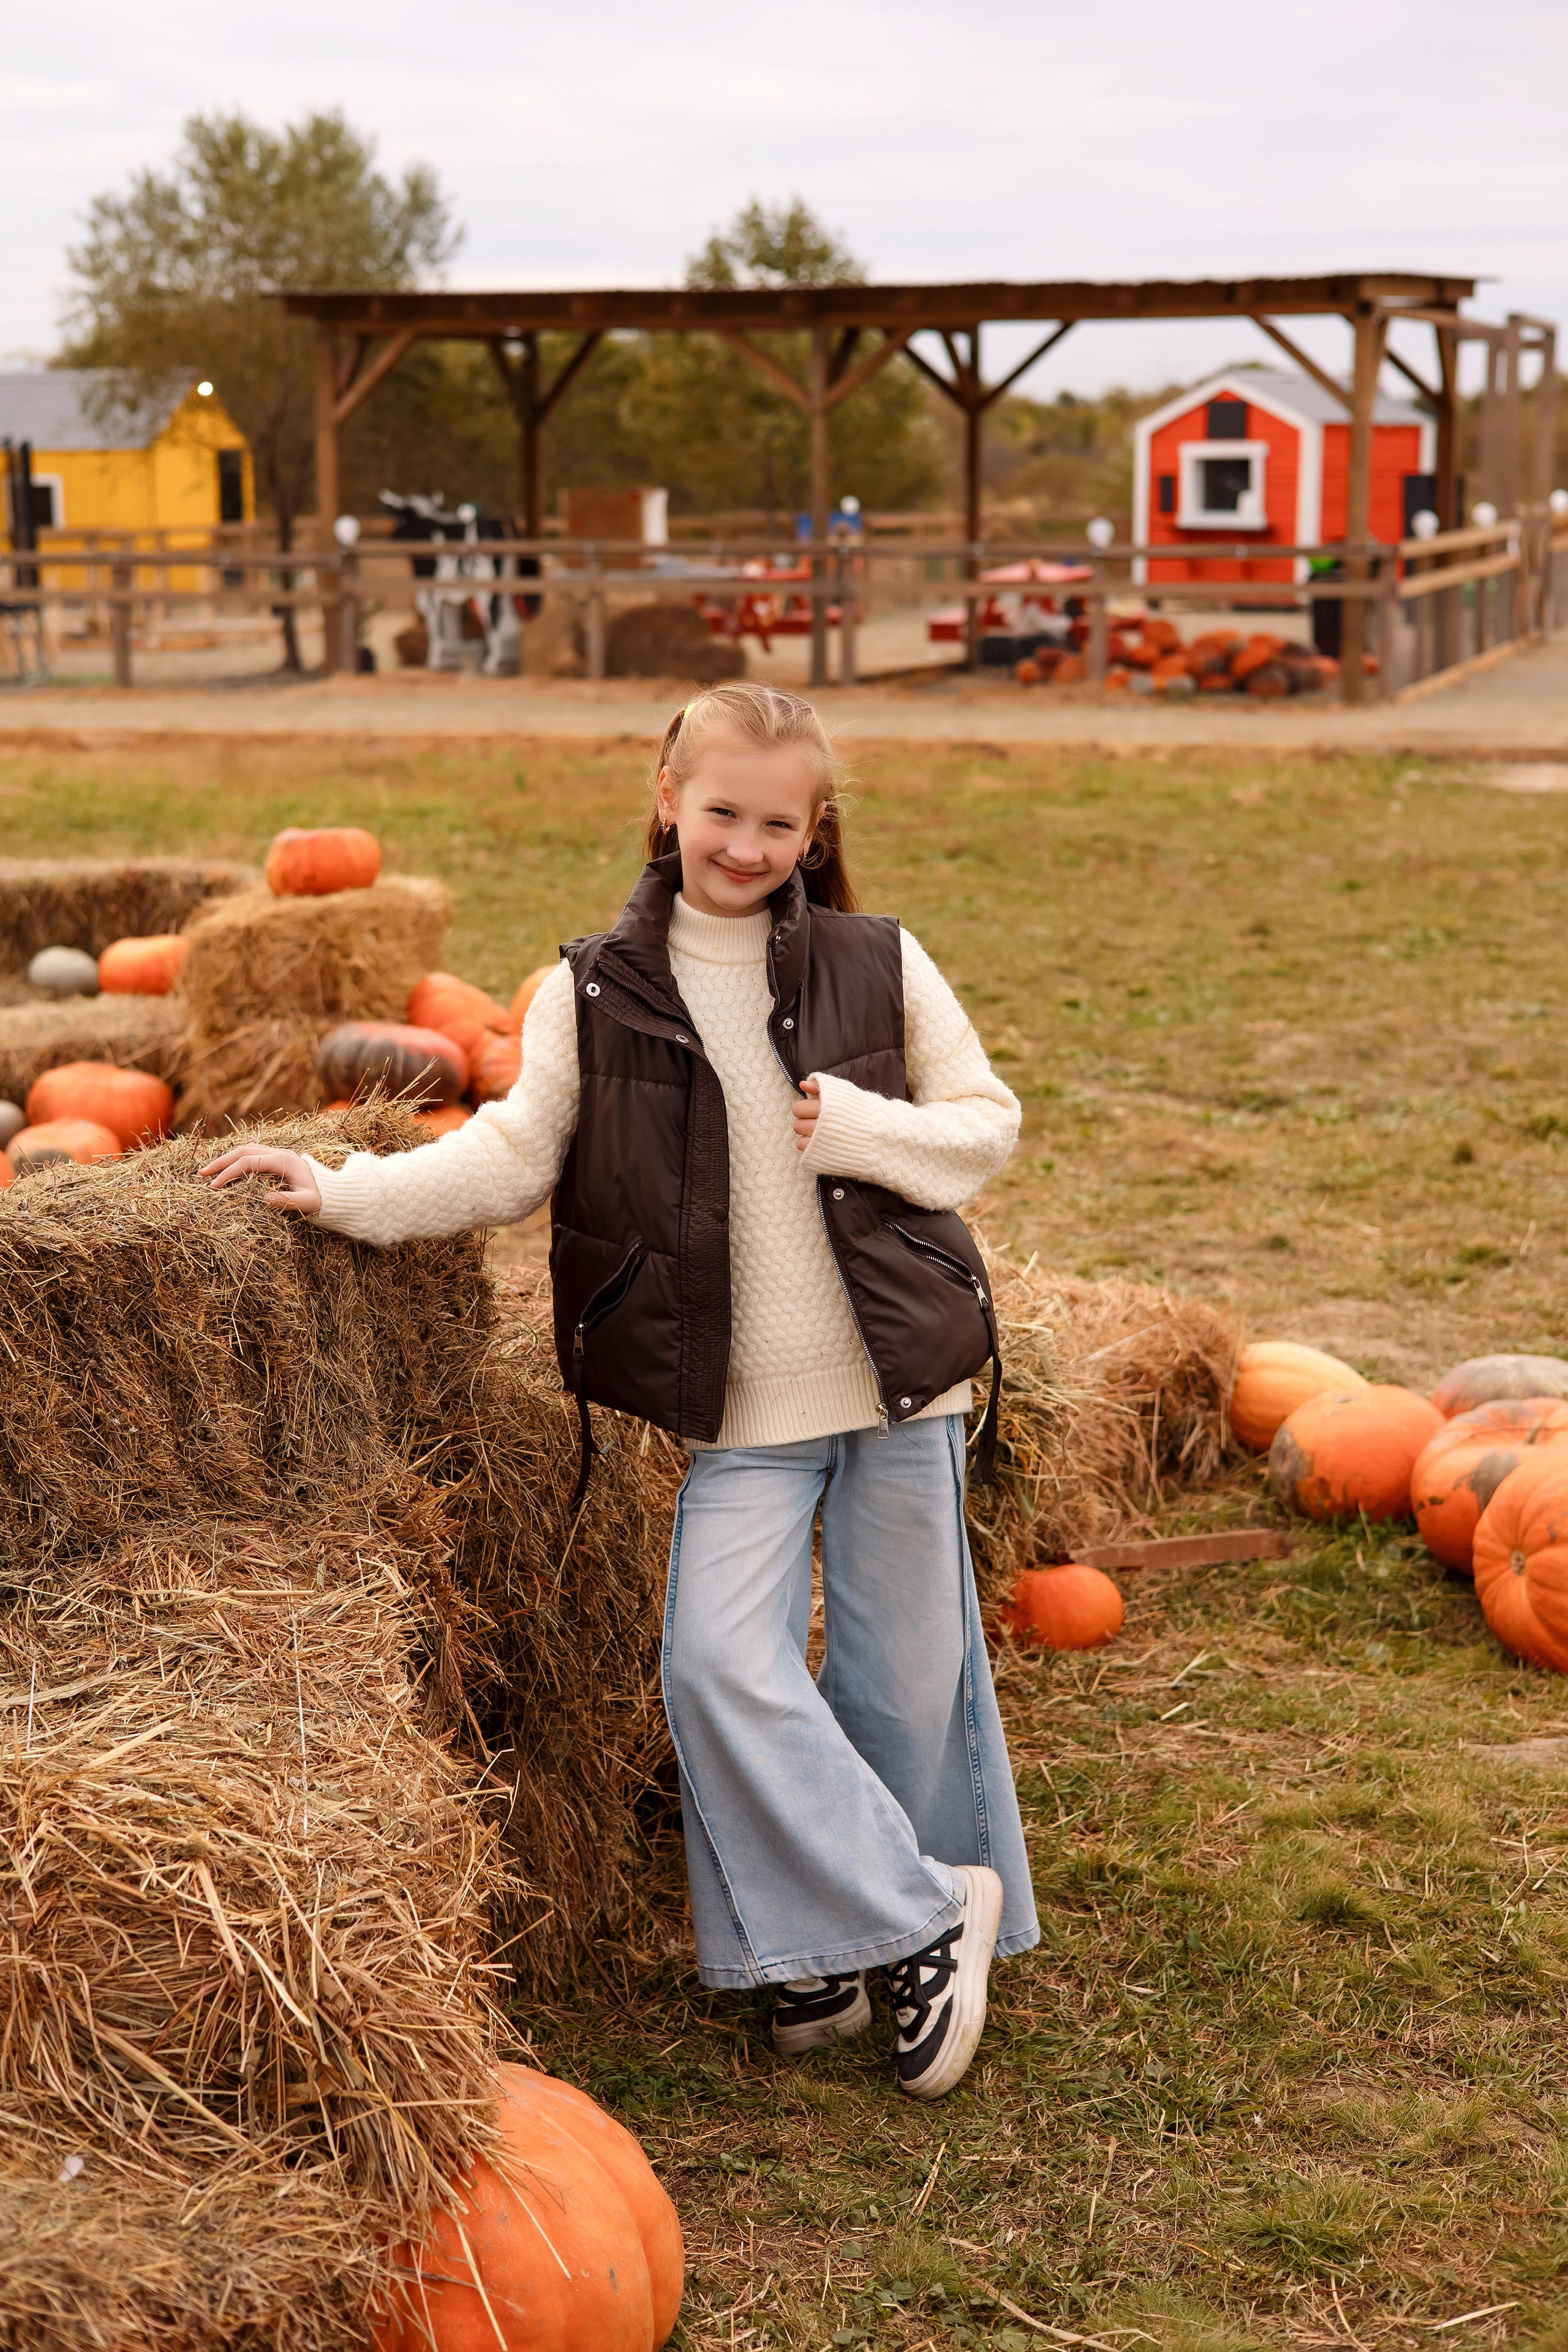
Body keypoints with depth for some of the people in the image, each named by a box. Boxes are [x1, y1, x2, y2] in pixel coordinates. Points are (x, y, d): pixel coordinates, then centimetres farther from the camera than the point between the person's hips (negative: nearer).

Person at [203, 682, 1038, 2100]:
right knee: (724, 1663, -12)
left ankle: (878, 1931, 27)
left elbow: (987, 1125, 6)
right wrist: (351, 1193, -13)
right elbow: (515, 1155, -1)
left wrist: (859, 1130, -11)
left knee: (908, 1672, 7)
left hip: (898, 1375, 0)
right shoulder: (598, 992, 0)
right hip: (740, 1405, 0)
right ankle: (922, 1916, 3)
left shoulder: (878, 966, 1)